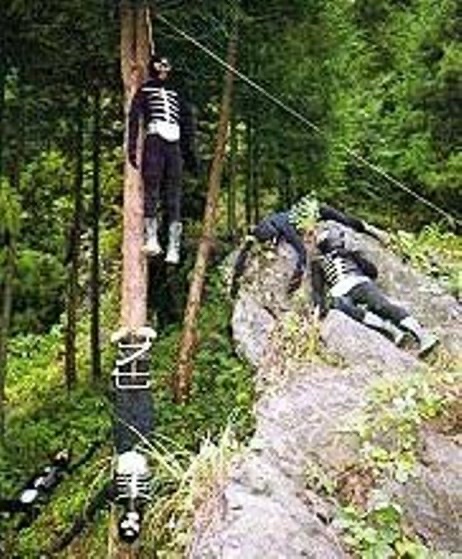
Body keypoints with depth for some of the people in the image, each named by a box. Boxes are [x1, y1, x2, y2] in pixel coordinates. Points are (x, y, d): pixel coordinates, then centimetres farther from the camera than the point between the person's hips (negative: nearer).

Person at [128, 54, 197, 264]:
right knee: (151, 191, -14)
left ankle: (174, 247, -5)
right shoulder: (144, 91, 14)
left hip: (174, 145, 4)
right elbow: (134, 118, 3)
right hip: (154, 141, -3)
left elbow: (187, 122, 26)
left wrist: (189, 151, 18)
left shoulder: (175, 94, 27)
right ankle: (151, 239, -17)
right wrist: (132, 147, -9)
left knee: (174, 196, -3)